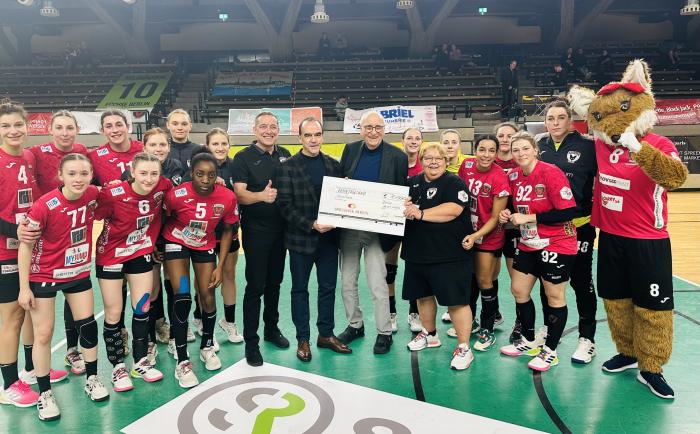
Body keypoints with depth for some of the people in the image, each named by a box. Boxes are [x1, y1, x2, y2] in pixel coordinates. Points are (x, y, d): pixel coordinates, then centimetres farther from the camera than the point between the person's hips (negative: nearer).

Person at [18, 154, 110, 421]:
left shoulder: (93, 195, -13)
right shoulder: (45, 205, -25)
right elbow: (25, 246, -15)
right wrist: (24, 288, -13)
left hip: (79, 273, 4)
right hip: (44, 277, -4)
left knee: (88, 325, 7)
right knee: (43, 335, 3)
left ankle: (92, 379, 27)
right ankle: (45, 394, 20)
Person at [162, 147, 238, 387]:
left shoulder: (227, 197, -21)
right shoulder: (176, 195, -28)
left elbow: (227, 231, -6)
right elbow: (163, 220, -7)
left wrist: (220, 267, -6)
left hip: (205, 246, 2)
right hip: (177, 244, -2)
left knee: (208, 297, 1)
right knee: (182, 298, -13)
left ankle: (207, 347, 29)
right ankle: (182, 362, 1)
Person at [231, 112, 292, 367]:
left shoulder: (284, 155, 8)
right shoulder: (244, 158, -7)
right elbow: (239, 194, -16)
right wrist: (261, 196, -35)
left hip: (281, 228, 5)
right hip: (255, 231, -5)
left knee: (275, 281, 17)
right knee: (255, 286, -2)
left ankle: (272, 328, 33)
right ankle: (251, 342, 9)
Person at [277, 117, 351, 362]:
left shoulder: (333, 165, 7)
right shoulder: (287, 167, -5)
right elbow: (285, 205, -11)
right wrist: (311, 225, -19)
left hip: (329, 237, 4)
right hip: (300, 239, -3)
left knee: (328, 288, 11)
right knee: (300, 289, 8)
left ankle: (326, 335, 26)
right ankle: (303, 339, 21)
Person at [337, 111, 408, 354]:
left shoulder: (397, 157, -4)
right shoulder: (350, 150, 5)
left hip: (376, 229, -4)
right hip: (348, 227, 4)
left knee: (378, 285, -1)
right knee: (347, 282, 13)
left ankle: (384, 332, 16)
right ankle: (355, 325, 32)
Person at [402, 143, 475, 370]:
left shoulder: (454, 183, -8)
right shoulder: (413, 182, 12)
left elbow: (453, 209, -23)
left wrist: (421, 213, -24)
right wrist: (403, 206, -4)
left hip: (449, 255, -7)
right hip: (417, 253, 7)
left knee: (455, 300, -3)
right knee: (423, 295, 19)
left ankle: (464, 348, 9)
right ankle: (429, 334, 40)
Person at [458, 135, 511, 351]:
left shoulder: (500, 179, -20)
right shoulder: (467, 165, -7)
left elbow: (495, 218, -15)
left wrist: (475, 236, -24)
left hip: (489, 235, -5)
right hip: (466, 231, 5)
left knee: (484, 280, 1)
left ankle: (487, 329, 19)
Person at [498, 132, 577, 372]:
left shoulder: (551, 172, -19)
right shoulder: (514, 176, 2)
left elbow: (567, 212, -23)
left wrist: (529, 218, -22)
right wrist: (509, 214, -5)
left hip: (556, 245, -7)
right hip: (528, 244, 7)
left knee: (554, 296, 5)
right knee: (518, 290, 11)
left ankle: (550, 351, 21)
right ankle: (529, 341, 32)